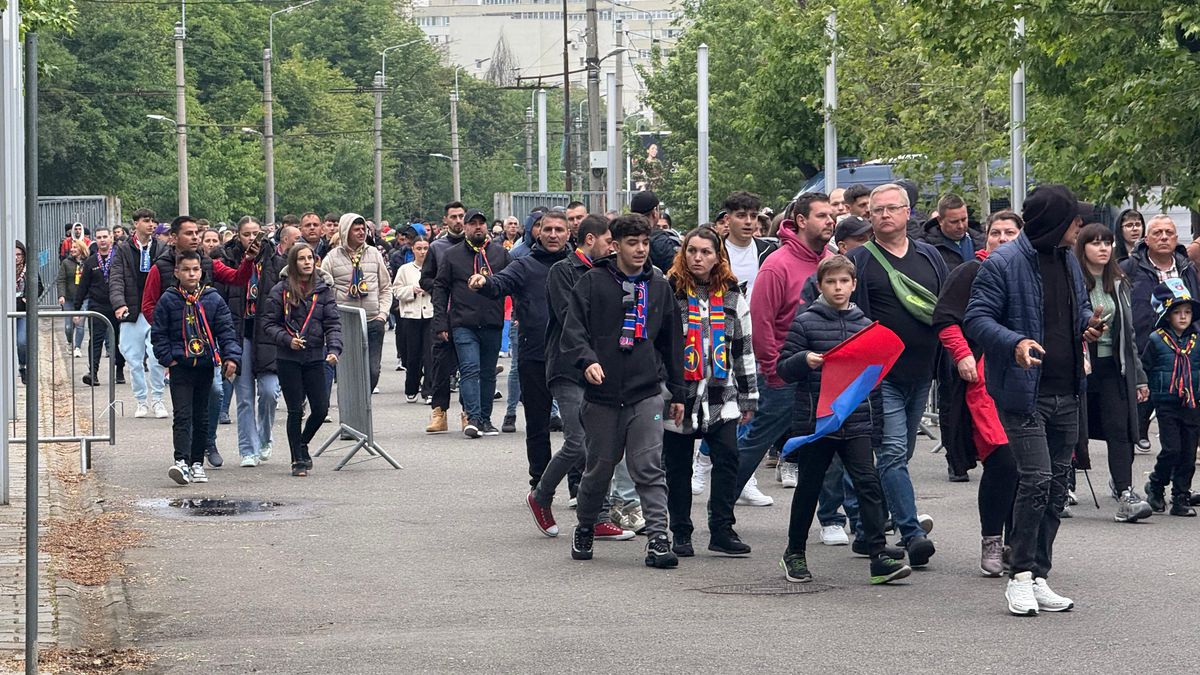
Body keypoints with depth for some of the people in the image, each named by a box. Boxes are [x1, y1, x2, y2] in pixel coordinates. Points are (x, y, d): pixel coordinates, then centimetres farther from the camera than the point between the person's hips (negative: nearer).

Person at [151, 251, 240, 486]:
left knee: (201, 417, 10)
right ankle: (181, 462, -23)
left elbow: (226, 331, 3)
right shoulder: (168, 300, -1)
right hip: (180, 367, -3)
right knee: (183, 416, -13)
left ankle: (197, 463, 18)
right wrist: (168, 358, -7)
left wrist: (231, 356, -9)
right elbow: (158, 334, 2)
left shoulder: (213, 299, 4)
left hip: (206, 366, 3)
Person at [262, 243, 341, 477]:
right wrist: (288, 340, -16)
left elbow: (333, 323, 2)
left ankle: (302, 444, 28)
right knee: (295, 410, 0)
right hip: (288, 359, -2)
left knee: (321, 408, -1)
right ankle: (298, 460, 13)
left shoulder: (323, 290, 5)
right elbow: (268, 324, -1)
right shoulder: (281, 291, -2)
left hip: (315, 357, 3)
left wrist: (334, 349, -14)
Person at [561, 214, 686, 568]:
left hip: (646, 395, 1)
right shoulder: (593, 282, 0)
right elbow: (573, 329, -6)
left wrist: (678, 393, 15)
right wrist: (587, 360, -26)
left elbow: (672, 342, 16)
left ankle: (658, 537, -11)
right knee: (598, 468, 11)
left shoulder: (659, 286, 10)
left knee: (649, 468, -8)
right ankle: (584, 529, 31)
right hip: (602, 394, -1)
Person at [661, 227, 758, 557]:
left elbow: (743, 347, 14)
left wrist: (748, 396, 13)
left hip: (721, 394, 2)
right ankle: (681, 533, 15)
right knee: (678, 467, 5)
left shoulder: (732, 295, 9)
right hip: (677, 394, -2)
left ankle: (722, 530, 0)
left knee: (727, 459, -7)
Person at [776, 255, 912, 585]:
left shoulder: (865, 324, 9)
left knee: (868, 483, -8)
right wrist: (804, 360, -21)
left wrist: (875, 413, 6)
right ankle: (794, 553, 24)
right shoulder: (805, 322, -1)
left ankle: (880, 557, -9)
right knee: (809, 487, 8)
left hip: (856, 421, 2)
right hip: (814, 419, -2)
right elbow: (783, 369, -2)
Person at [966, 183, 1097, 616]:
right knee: (1036, 479, -15)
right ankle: (1020, 577, -4)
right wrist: (1015, 343, -29)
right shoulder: (1002, 264, -12)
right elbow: (976, 318, -14)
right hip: (1024, 394, -8)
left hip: (1066, 394, 8)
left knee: (1057, 486, 9)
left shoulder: (1068, 260, 13)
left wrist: (1088, 324, 4)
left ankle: (1038, 579, 16)